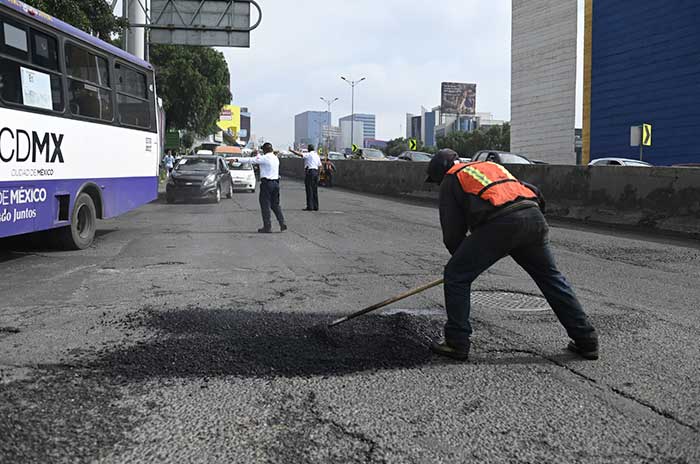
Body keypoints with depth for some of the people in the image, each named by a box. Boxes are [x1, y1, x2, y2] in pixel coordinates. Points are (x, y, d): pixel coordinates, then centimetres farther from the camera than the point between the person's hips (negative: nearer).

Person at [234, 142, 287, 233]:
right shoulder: (276, 158, 12)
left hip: (266, 183, -7)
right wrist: (258, 154, 44)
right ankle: (282, 223, 6)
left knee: (265, 205, 0)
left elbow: (250, 160, -8)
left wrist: (237, 160, -1)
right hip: (276, 182, 7)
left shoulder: (264, 158, -10)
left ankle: (267, 227, 1)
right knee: (275, 204, 15)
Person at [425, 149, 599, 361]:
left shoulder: (451, 180, 19)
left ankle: (456, 343, 9)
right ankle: (586, 340, 25)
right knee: (551, 277, 20)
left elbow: (452, 232, 13)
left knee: (456, 276, 8)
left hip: (500, 222, -6)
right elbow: (535, 193, 31)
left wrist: (464, 258, 31)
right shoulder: (492, 166, 37)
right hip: (534, 216, 6)